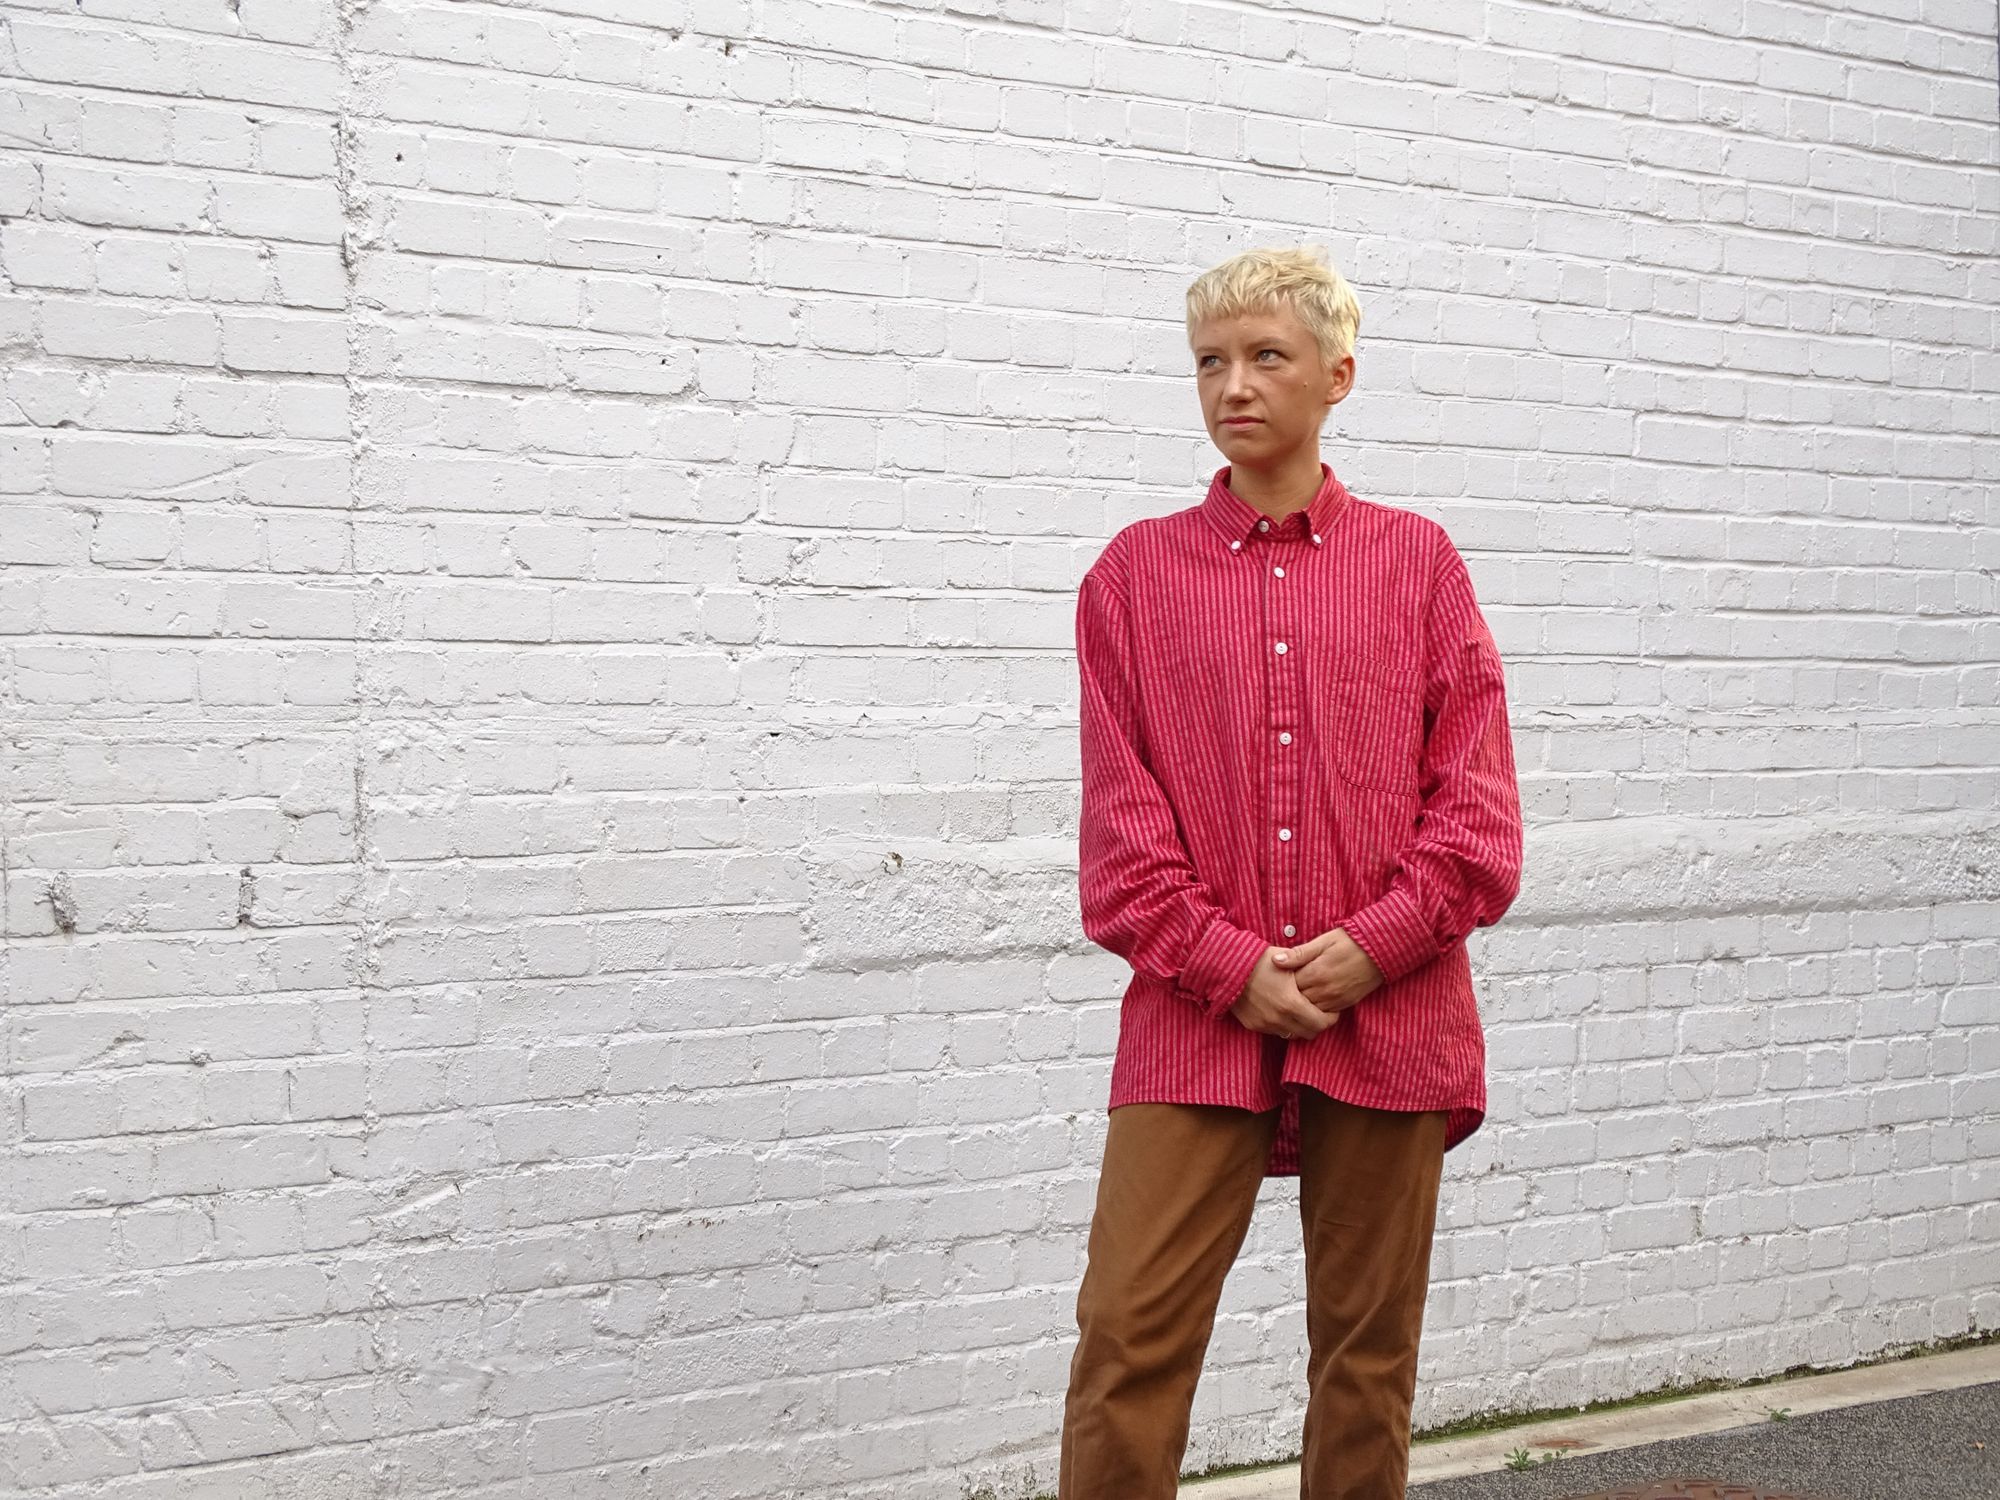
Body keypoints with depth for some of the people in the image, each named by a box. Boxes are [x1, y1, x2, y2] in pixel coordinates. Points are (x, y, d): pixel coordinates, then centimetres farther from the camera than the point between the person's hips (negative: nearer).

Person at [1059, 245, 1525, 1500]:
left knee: (1369, 1350, 9)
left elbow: (1477, 798, 3)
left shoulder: (1416, 560, 8)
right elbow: (1121, 818, 2)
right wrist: (1230, 964, -9)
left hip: (1388, 1013, 1)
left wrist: (1373, 945, -9)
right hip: (1196, 1019, 0)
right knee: (1130, 1329, -7)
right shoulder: (1136, 572, 8)